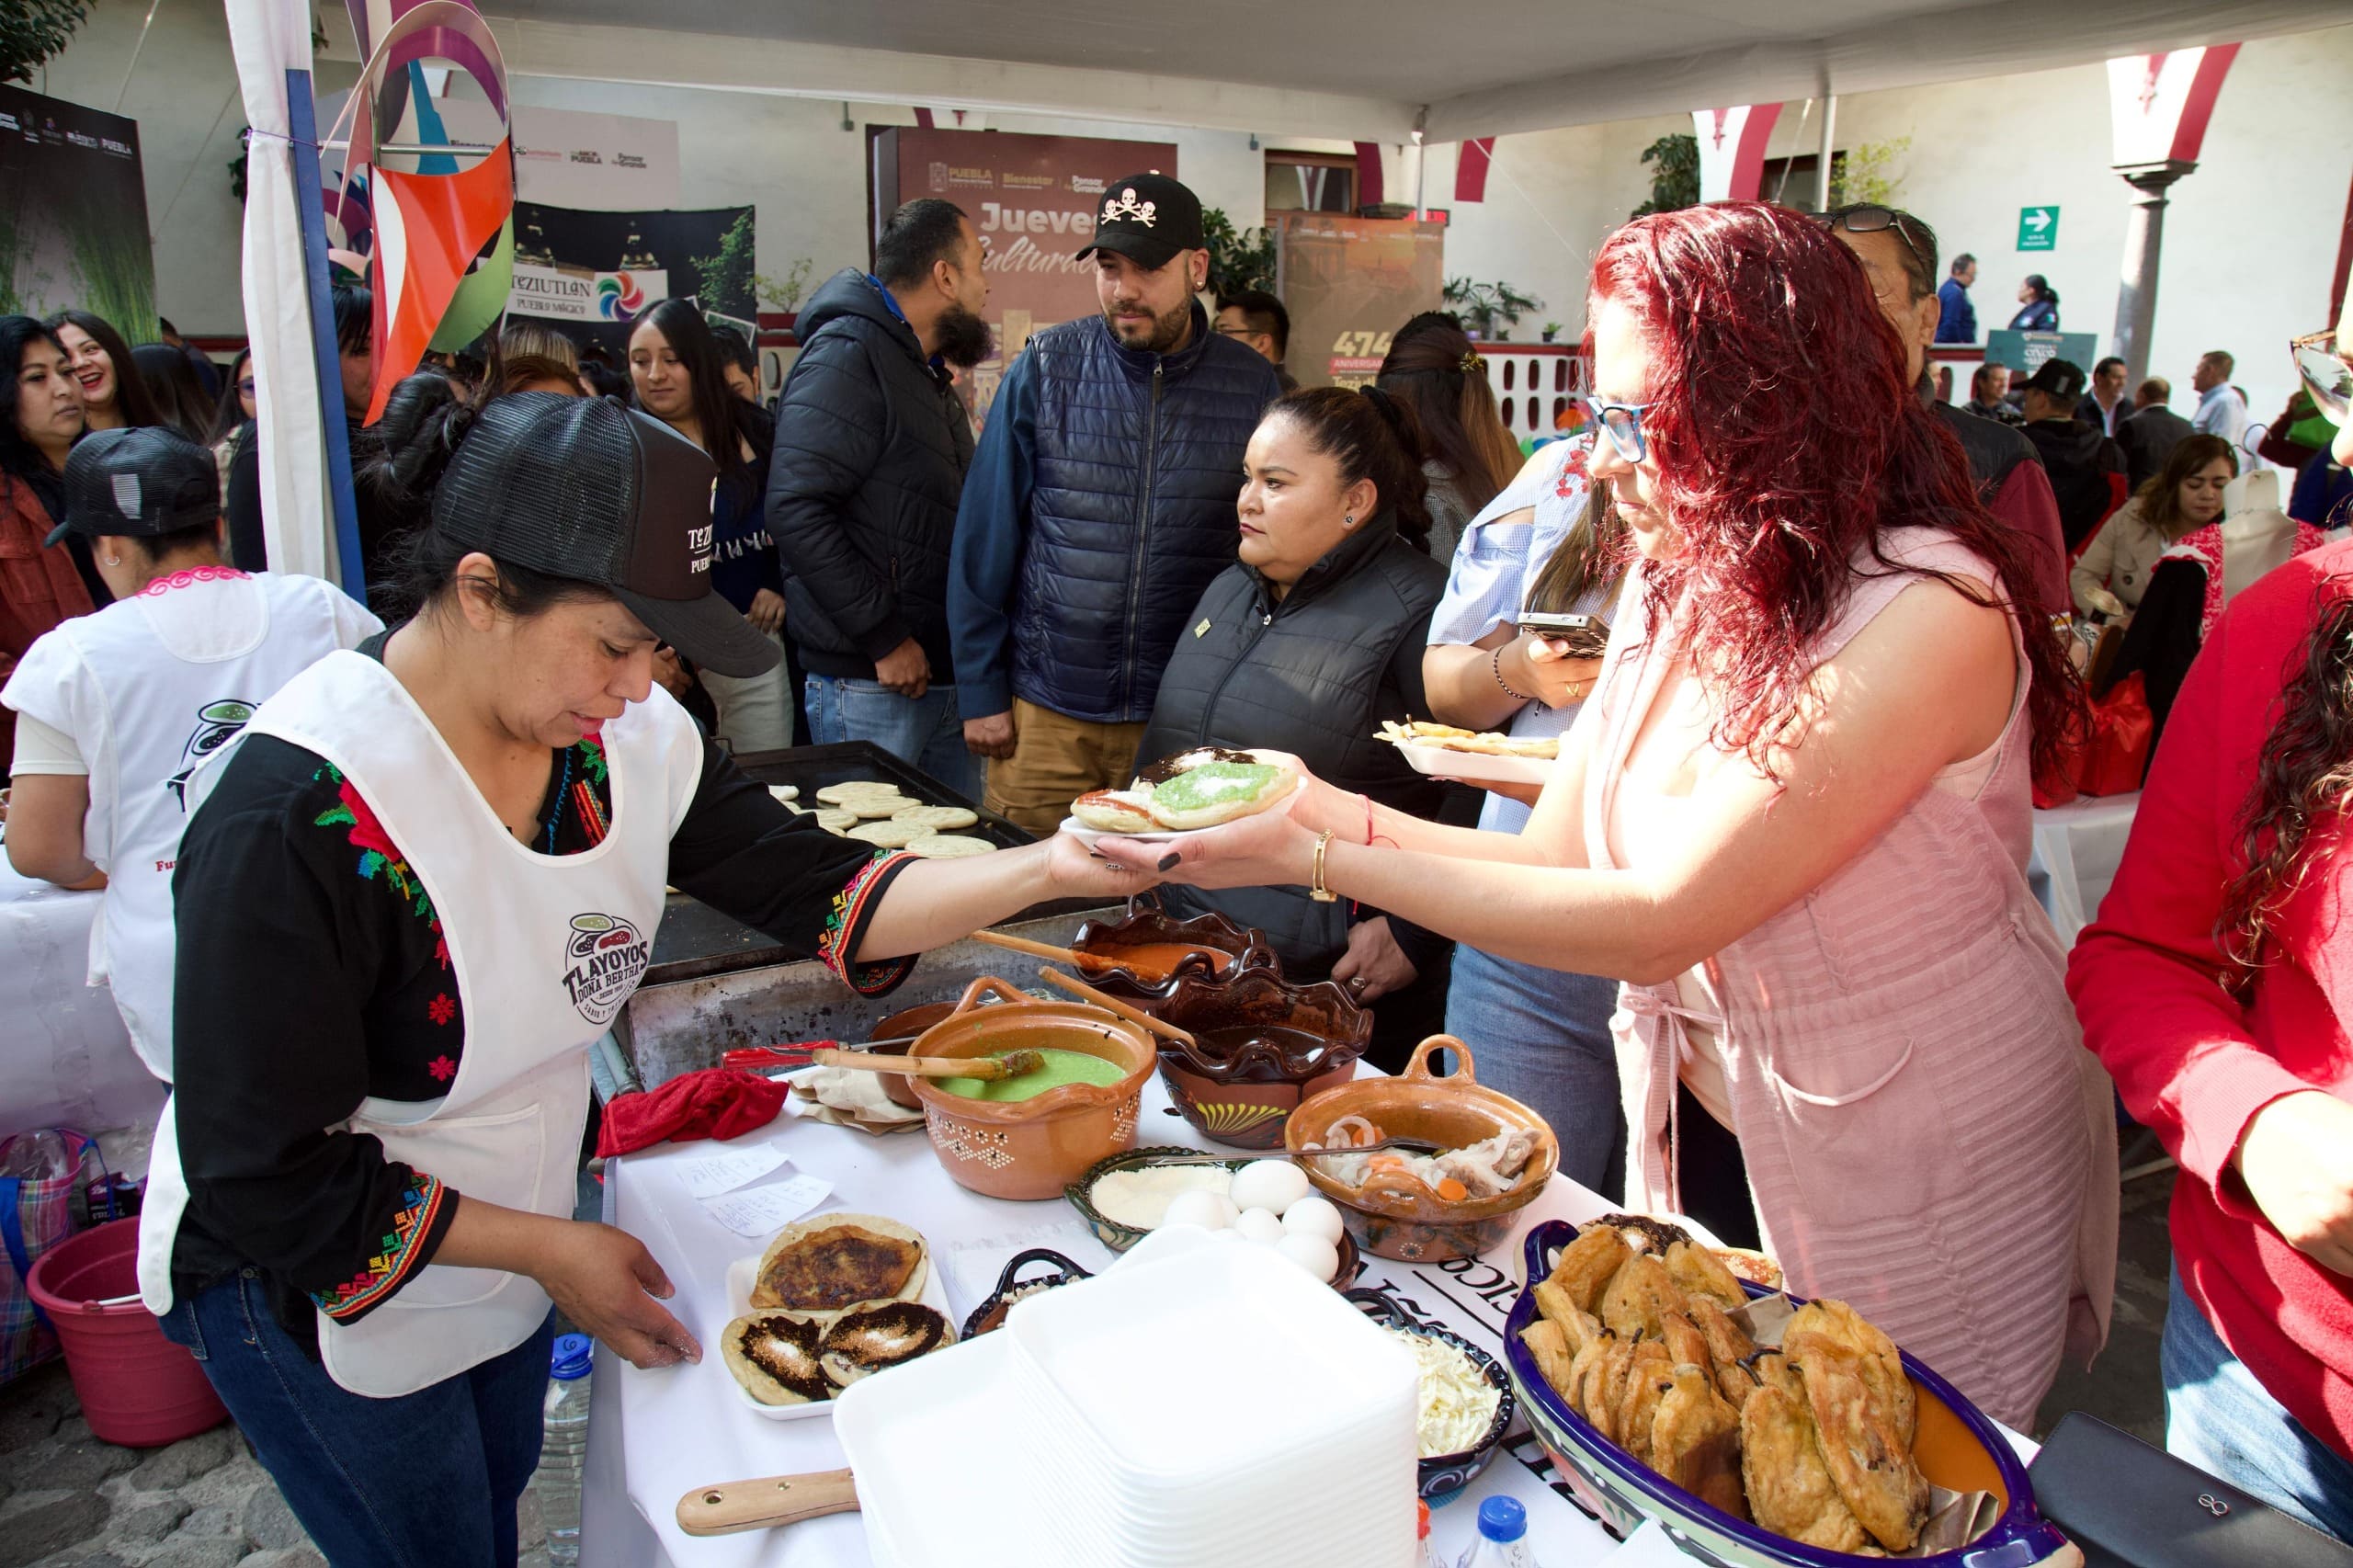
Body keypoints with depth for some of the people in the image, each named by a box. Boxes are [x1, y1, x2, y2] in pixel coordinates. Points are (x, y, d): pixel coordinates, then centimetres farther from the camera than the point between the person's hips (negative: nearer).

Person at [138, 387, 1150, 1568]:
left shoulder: (627, 738, -14)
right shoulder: (297, 814, -33)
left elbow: (819, 892, -11)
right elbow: (266, 1183, -27)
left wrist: (1042, 870, -25)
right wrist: (551, 1249, -20)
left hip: (511, 1244, 6)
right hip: (311, 1286, -6)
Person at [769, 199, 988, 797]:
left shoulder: (929, 372, 20)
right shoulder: (847, 355, -11)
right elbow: (796, 508, -22)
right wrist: (884, 638, -19)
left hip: (944, 675, 9)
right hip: (869, 685, -9)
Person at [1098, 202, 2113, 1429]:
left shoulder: (1929, 616, -27)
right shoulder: (1674, 592, -2)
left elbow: (1658, 917, -29)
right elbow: (1556, 862, -3)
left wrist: (1324, 857, -29)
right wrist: (1335, 813, -17)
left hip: (1915, 1206, -6)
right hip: (1703, 1145, 6)